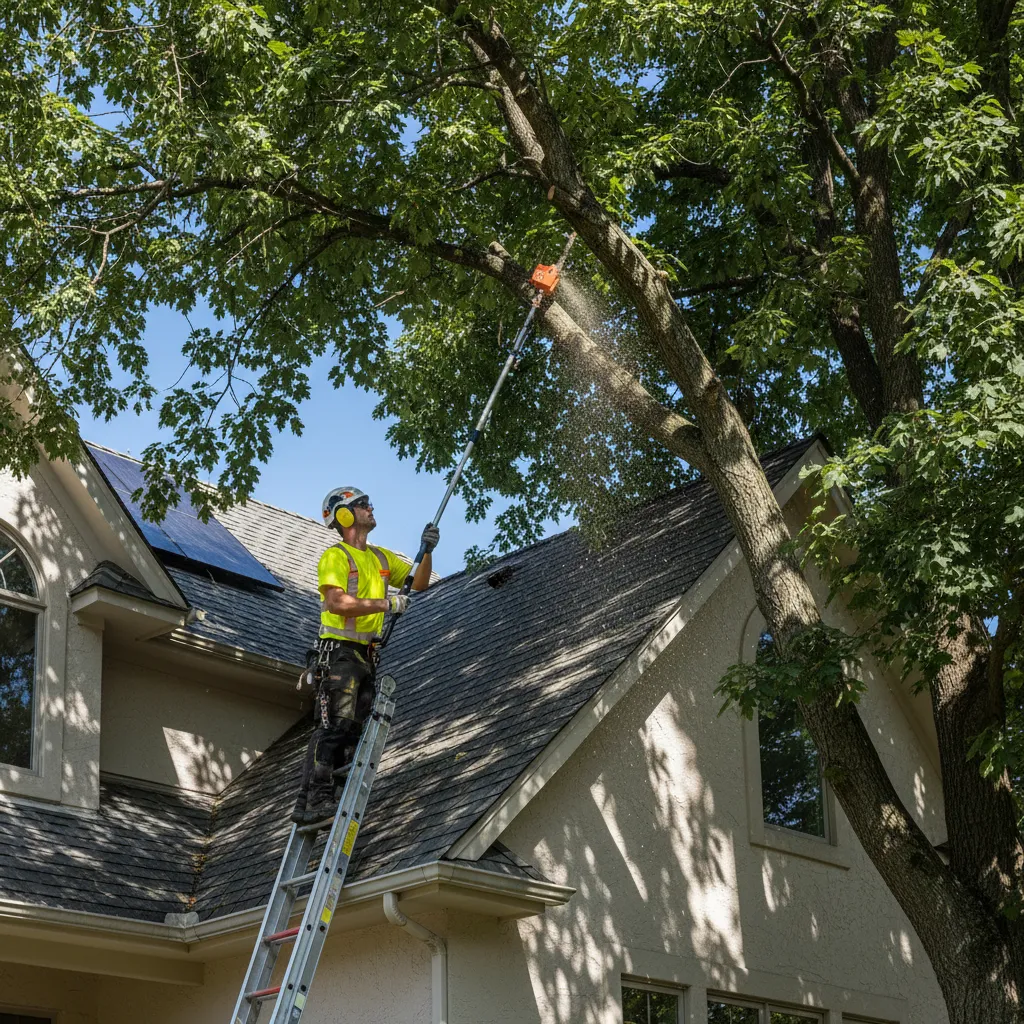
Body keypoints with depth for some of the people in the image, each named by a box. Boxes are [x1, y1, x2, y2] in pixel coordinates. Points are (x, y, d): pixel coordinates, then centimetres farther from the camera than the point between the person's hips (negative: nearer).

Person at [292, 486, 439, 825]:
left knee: (352, 730, 5)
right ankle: (315, 799, -17)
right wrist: (387, 603, -18)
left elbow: (419, 583, 22)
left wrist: (427, 551, 5)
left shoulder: (381, 557, 20)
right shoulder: (335, 556, -5)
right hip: (339, 651, -8)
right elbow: (336, 602, -18)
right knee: (334, 726, -15)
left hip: (366, 655, 8)